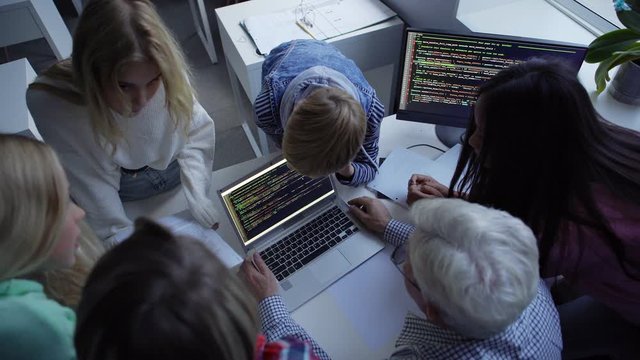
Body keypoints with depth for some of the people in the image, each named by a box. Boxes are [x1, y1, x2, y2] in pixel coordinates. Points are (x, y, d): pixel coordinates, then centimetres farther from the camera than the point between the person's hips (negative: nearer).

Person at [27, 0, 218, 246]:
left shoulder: (168, 73, -32)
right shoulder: (49, 102, -34)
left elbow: (198, 133, -20)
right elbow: (94, 184, -28)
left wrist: (199, 199, -29)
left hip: (174, 170, 1)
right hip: (121, 194, -1)